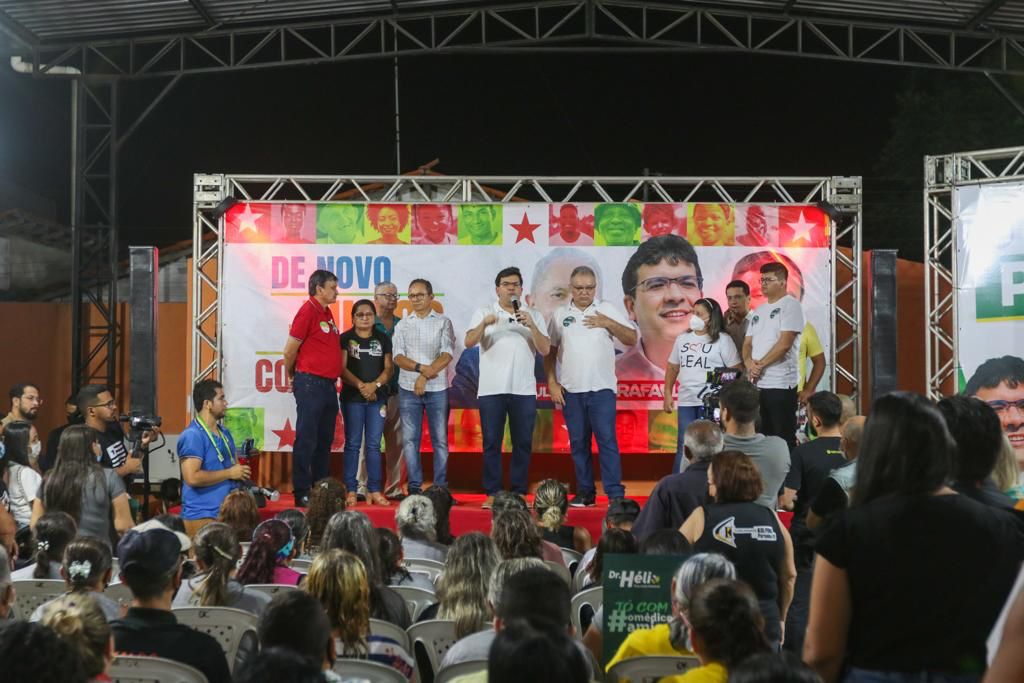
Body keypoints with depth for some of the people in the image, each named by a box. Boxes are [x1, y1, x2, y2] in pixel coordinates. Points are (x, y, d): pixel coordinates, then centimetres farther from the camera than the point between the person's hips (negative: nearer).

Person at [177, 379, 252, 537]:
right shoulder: (192, 435, -14)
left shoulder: (225, 432, 15)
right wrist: (229, 473, -16)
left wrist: (241, 472, 4)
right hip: (202, 516, -9)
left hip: (228, 512, 9)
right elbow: (192, 477, -23)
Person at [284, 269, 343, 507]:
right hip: (310, 384, -9)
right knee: (306, 440, -5)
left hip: (328, 385, 9)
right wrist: (292, 376, 5)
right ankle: (302, 493, -3)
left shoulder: (327, 313, 15)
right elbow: (290, 350, -9)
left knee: (324, 441, 11)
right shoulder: (308, 311, -11)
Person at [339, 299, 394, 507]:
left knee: (374, 445, 2)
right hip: (352, 397, -2)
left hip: (377, 397, 2)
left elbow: (388, 368, 5)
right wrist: (360, 385, -16)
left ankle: (375, 491, 4)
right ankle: (351, 491, 2)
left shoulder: (383, 339, 10)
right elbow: (342, 368, -4)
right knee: (352, 444, 0)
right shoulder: (346, 339, 3)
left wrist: (375, 385, -12)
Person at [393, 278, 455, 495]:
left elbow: (447, 355, -5)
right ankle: (414, 487, 5)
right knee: (410, 439, 0)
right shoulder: (402, 325, 11)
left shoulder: (443, 322, 5)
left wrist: (425, 377, -13)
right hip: (408, 388, 2)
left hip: (437, 388, -2)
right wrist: (420, 367, -16)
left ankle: (441, 487, 4)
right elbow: (398, 357, 1)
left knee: (440, 440, 0)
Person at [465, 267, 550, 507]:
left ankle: (519, 493, 9)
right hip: (491, 389, -1)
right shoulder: (484, 313, 8)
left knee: (523, 443, 2)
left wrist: (531, 326, -12)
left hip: (524, 389, 1)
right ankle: (492, 493, 4)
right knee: (491, 442, -1)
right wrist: (484, 324, -22)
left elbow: (545, 350, 3)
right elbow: (469, 342, -5)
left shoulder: (533, 316, 11)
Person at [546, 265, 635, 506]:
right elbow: (549, 352, 10)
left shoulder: (607, 309, 6)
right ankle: (585, 493, 12)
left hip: (602, 387, -2)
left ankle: (615, 493, -8)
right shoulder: (560, 315, 9)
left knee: (607, 440, -8)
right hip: (571, 390, 2)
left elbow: (632, 339, 2)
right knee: (578, 443, 6)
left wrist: (608, 323, -12)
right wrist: (552, 383, 2)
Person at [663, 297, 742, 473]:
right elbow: (672, 367, 19)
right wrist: (667, 394, 12)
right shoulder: (682, 338, 13)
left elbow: (736, 370, -3)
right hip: (686, 401, 4)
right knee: (684, 446, 4)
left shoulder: (722, 340, -2)